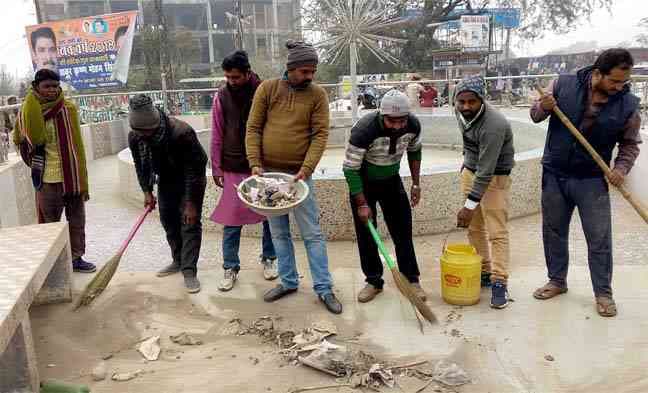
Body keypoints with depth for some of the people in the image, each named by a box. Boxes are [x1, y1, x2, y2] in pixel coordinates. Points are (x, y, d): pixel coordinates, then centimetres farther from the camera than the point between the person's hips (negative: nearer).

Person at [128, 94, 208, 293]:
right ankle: (178, 261, 28)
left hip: (190, 180, -6)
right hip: (165, 181, 6)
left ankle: (189, 271, -6)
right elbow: (140, 166, 2)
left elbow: (194, 170, -29)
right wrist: (147, 191, -2)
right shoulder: (134, 137, -17)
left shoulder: (181, 133, -35)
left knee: (190, 223, -10)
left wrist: (191, 203, -27)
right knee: (168, 221, 11)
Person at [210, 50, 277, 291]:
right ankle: (230, 267, 15)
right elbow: (217, 136, 4)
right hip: (234, 168, 0)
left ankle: (269, 258, 29)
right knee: (231, 219, 2)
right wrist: (217, 167, 2)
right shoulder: (222, 97, 0)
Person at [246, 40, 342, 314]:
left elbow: (320, 134, -8)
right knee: (278, 233, 12)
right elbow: (253, 128, 1)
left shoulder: (317, 95, -2)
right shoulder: (267, 89, 0)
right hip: (269, 173, 2)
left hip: (299, 174, -2)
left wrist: (306, 170, -18)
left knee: (312, 234, 1)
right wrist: (255, 164, -9)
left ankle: (324, 288, 12)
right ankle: (288, 281, 28)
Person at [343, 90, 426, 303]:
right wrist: (362, 204, -25)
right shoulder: (364, 130, -34)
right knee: (365, 233, 1)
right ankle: (373, 281, 16)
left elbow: (414, 151, 4)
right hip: (363, 182, -3)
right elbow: (350, 168, -26)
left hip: (392, 180, 3)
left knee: (403, 231, 2)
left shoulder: (413, 125, -19)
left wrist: (415, 183, 2)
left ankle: (411, 280, 15)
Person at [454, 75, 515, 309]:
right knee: (474, 227, 10)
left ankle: (499, 282, -1)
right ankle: (483, 272, 22)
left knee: (497, 231, -8)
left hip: (494, 178, -7)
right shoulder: (460, 111, -6)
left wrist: (470, 205, -30)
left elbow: (486, 172, -31)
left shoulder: (493, 125, -31)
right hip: (469, 171, 7)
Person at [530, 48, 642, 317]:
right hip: (554, 175, 1)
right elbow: (535, 115, 2)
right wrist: (544, 107, -20)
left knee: (600, 239, 2)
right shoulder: (564, 85, -8)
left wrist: (621, 168, -13)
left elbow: (630, 144, 5)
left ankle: (603, 293, 18)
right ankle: (557, 281, 30)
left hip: (592, 180, -1)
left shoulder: (628, 104, -8)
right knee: (554, 231, 12)